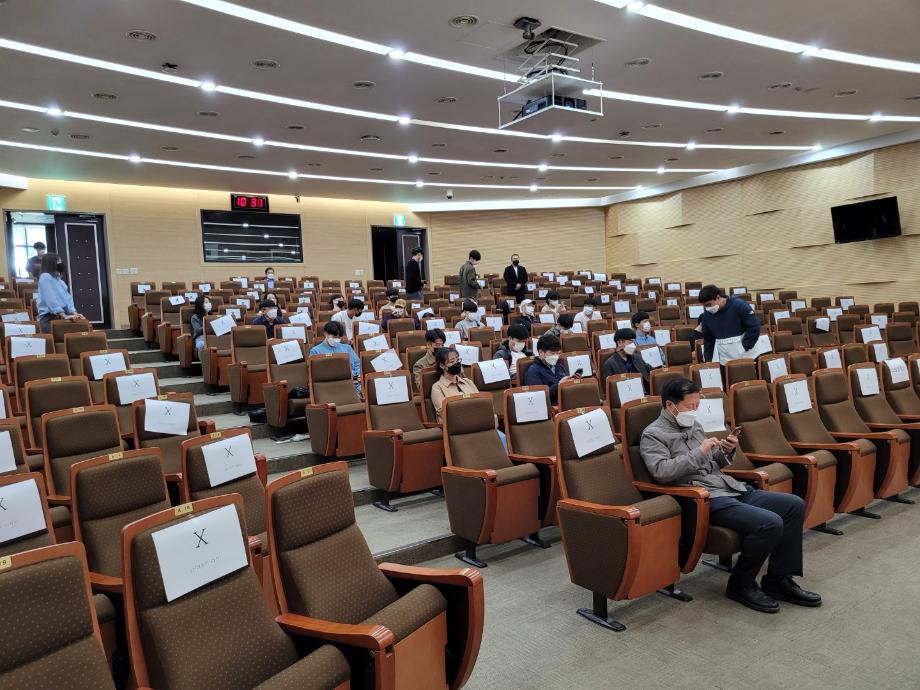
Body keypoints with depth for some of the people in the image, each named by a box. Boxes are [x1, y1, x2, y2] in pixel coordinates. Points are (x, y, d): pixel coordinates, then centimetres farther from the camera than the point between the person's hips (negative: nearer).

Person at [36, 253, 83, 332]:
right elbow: (51, 300, -16)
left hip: (60, 318, 7)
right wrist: (64, 316, -23)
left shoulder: (59, 279, 19)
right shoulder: (45, 277, -6)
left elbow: (67, 298, 11)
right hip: (49, 318, -7)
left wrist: (74, 313, -4)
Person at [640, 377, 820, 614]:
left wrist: (726, 452, 4)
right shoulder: (653, 434, -6)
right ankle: (740, 585, -3)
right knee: (770, 523, -25)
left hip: (732, 488, 9)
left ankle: (778, 580, 8)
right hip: (705, 500, -9)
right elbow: (661, 471, -21)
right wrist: (699, 451, -19)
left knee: (794, 505, 1)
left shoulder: (693, 425, 18)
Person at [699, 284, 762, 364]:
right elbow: (708, 341, 9)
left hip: (746, 357, -3)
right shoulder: (707, 316, 0)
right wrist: (708, 361, 8)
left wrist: (744, 347, -14)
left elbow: (754, 327, -12)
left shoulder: (739, 305, -14)